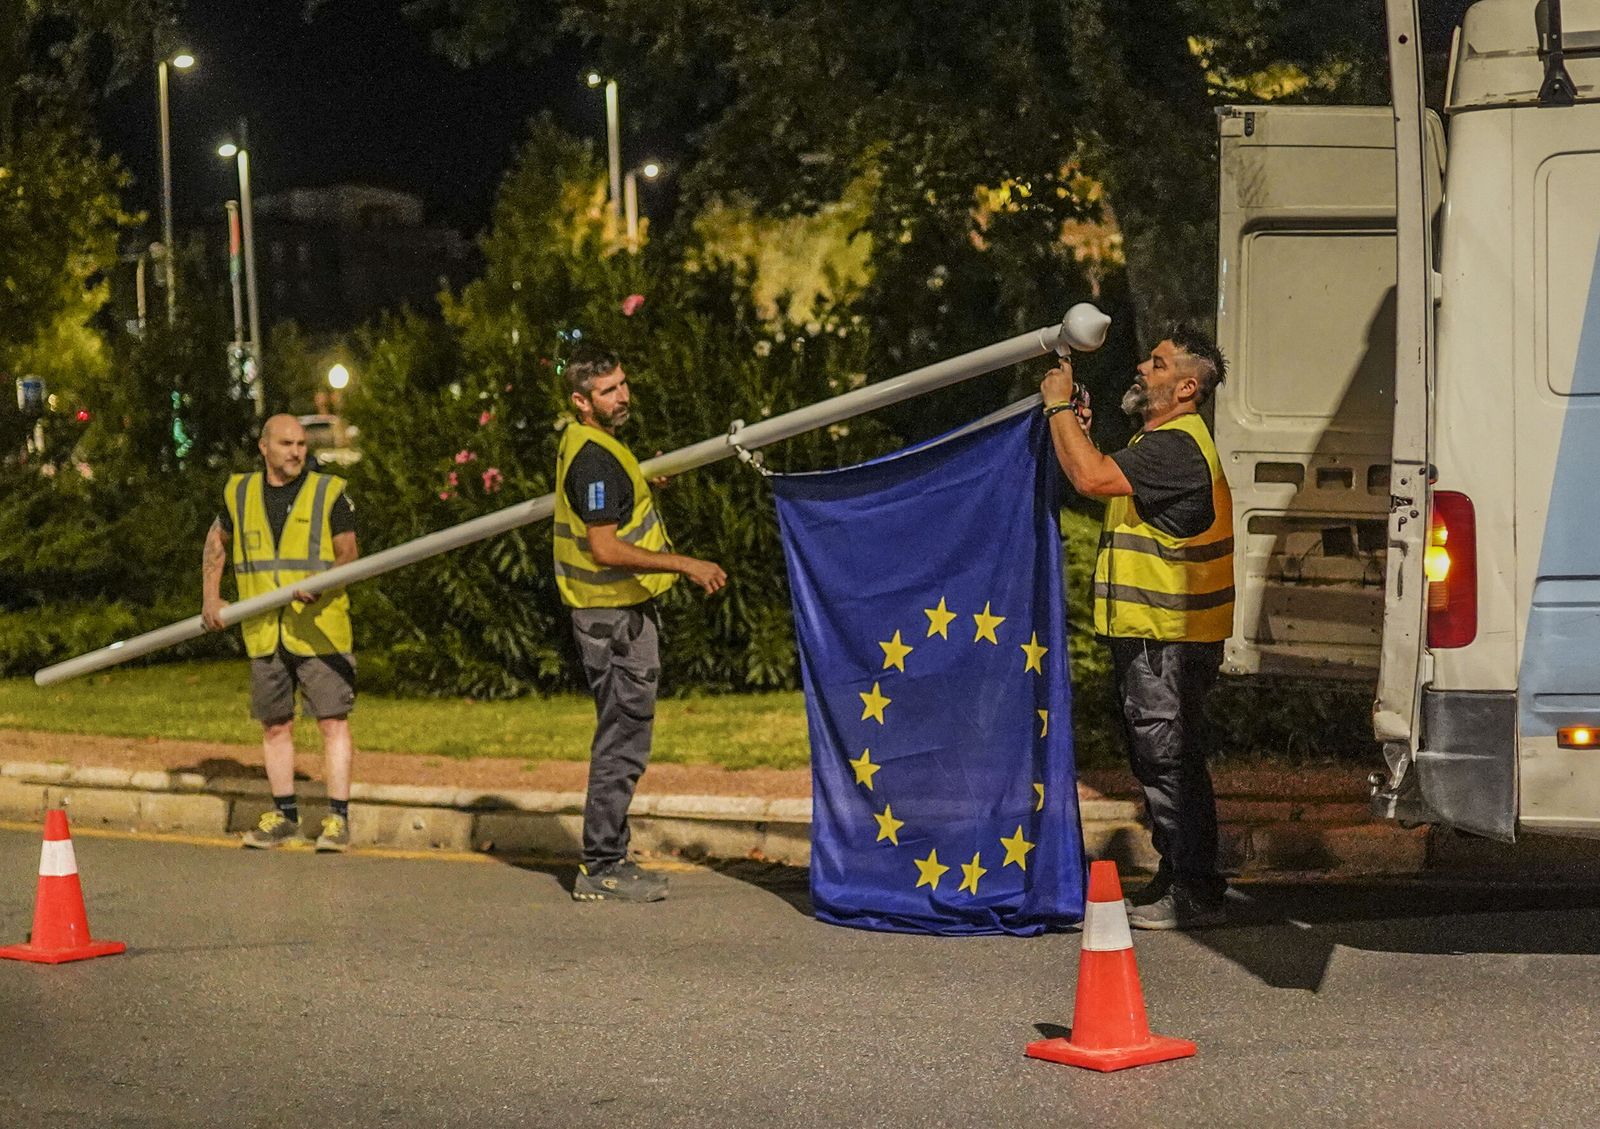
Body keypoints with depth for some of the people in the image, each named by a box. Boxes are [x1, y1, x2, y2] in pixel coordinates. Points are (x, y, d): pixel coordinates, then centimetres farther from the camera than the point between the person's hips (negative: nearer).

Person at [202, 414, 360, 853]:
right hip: (264, 633, 4)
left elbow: (349, 556, -3)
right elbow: (216, 541, 24)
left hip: (319, 630, -3)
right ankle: (284, 817, 18)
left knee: (333, 720, -6)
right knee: (274, 724, 9)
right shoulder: (240, 494, 8)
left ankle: (338, 819, -4)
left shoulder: (329, 492, -1)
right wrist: (210, 597, 15)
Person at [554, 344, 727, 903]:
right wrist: (686, 564, -26)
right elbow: (606, 548, -27)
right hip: (616, 617, -11)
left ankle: (607, 858, 21)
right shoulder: (595, 459, -21)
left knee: (622, 740, 16)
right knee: (622, 742, -6)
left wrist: (637, 485, 45)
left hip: (618, 612, 11)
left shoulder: (584, 444, 12)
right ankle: (602, 868, -3)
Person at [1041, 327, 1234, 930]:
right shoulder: (1162, 442, 19)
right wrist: (1080, 433, 11)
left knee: (1170, 762, -7)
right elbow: (1107, 486, 23)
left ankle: (1195, 895, -4)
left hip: (1167, 638, -11)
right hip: (1148, 633, 11)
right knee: (1158, 763, 16)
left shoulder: (1176, 446, -18)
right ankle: (1176, 881, 23)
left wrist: (1060, 408, -16)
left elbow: (1091, 479, -27)